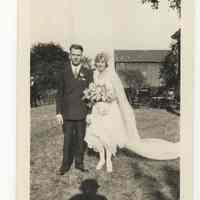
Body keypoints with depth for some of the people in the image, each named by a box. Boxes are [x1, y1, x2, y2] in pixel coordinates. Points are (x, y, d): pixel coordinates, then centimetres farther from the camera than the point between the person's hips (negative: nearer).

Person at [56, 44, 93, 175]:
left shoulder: (88, 72, 5)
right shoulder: (63, 72, 4)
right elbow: (59, 93, 4)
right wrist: (58, 112, -2)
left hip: (82, 113, 1)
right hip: (67, 113, 0)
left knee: (80, 139, 9)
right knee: (68, 140, 5)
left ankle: (79, 163, 24)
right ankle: (66, 164, 18)